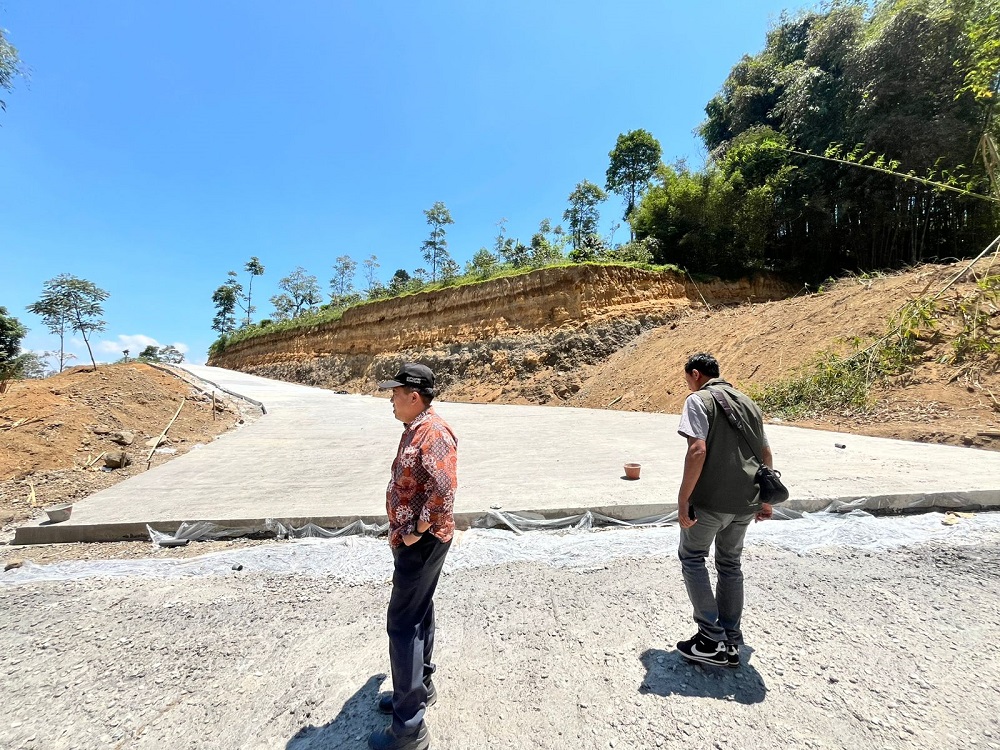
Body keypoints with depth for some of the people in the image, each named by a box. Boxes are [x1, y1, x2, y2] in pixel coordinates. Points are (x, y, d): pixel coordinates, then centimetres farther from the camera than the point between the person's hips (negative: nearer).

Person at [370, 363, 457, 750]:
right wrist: (399, 528, 16)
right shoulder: (413, 430, 10)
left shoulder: (433, 433, -23)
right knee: (418, 615, 22)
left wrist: (416, 531, -21)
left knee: (403, 624, -1)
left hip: (422, 542, -10)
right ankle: (420, 687, 41)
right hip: (412, 539, 10)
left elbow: (444, 488, -31)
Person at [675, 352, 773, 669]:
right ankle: (731, 644, 25)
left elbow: (698, 451, -19)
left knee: (691, 557, 11)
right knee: (730, 564, 19)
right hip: (746, 501, 7)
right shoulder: (747, 402, 17)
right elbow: (766, 455, 18)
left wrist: (683, 500, -17)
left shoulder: (698, 400, -6)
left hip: (711, 499, -7)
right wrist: (764, 500, 24)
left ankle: (712, 639, 11)